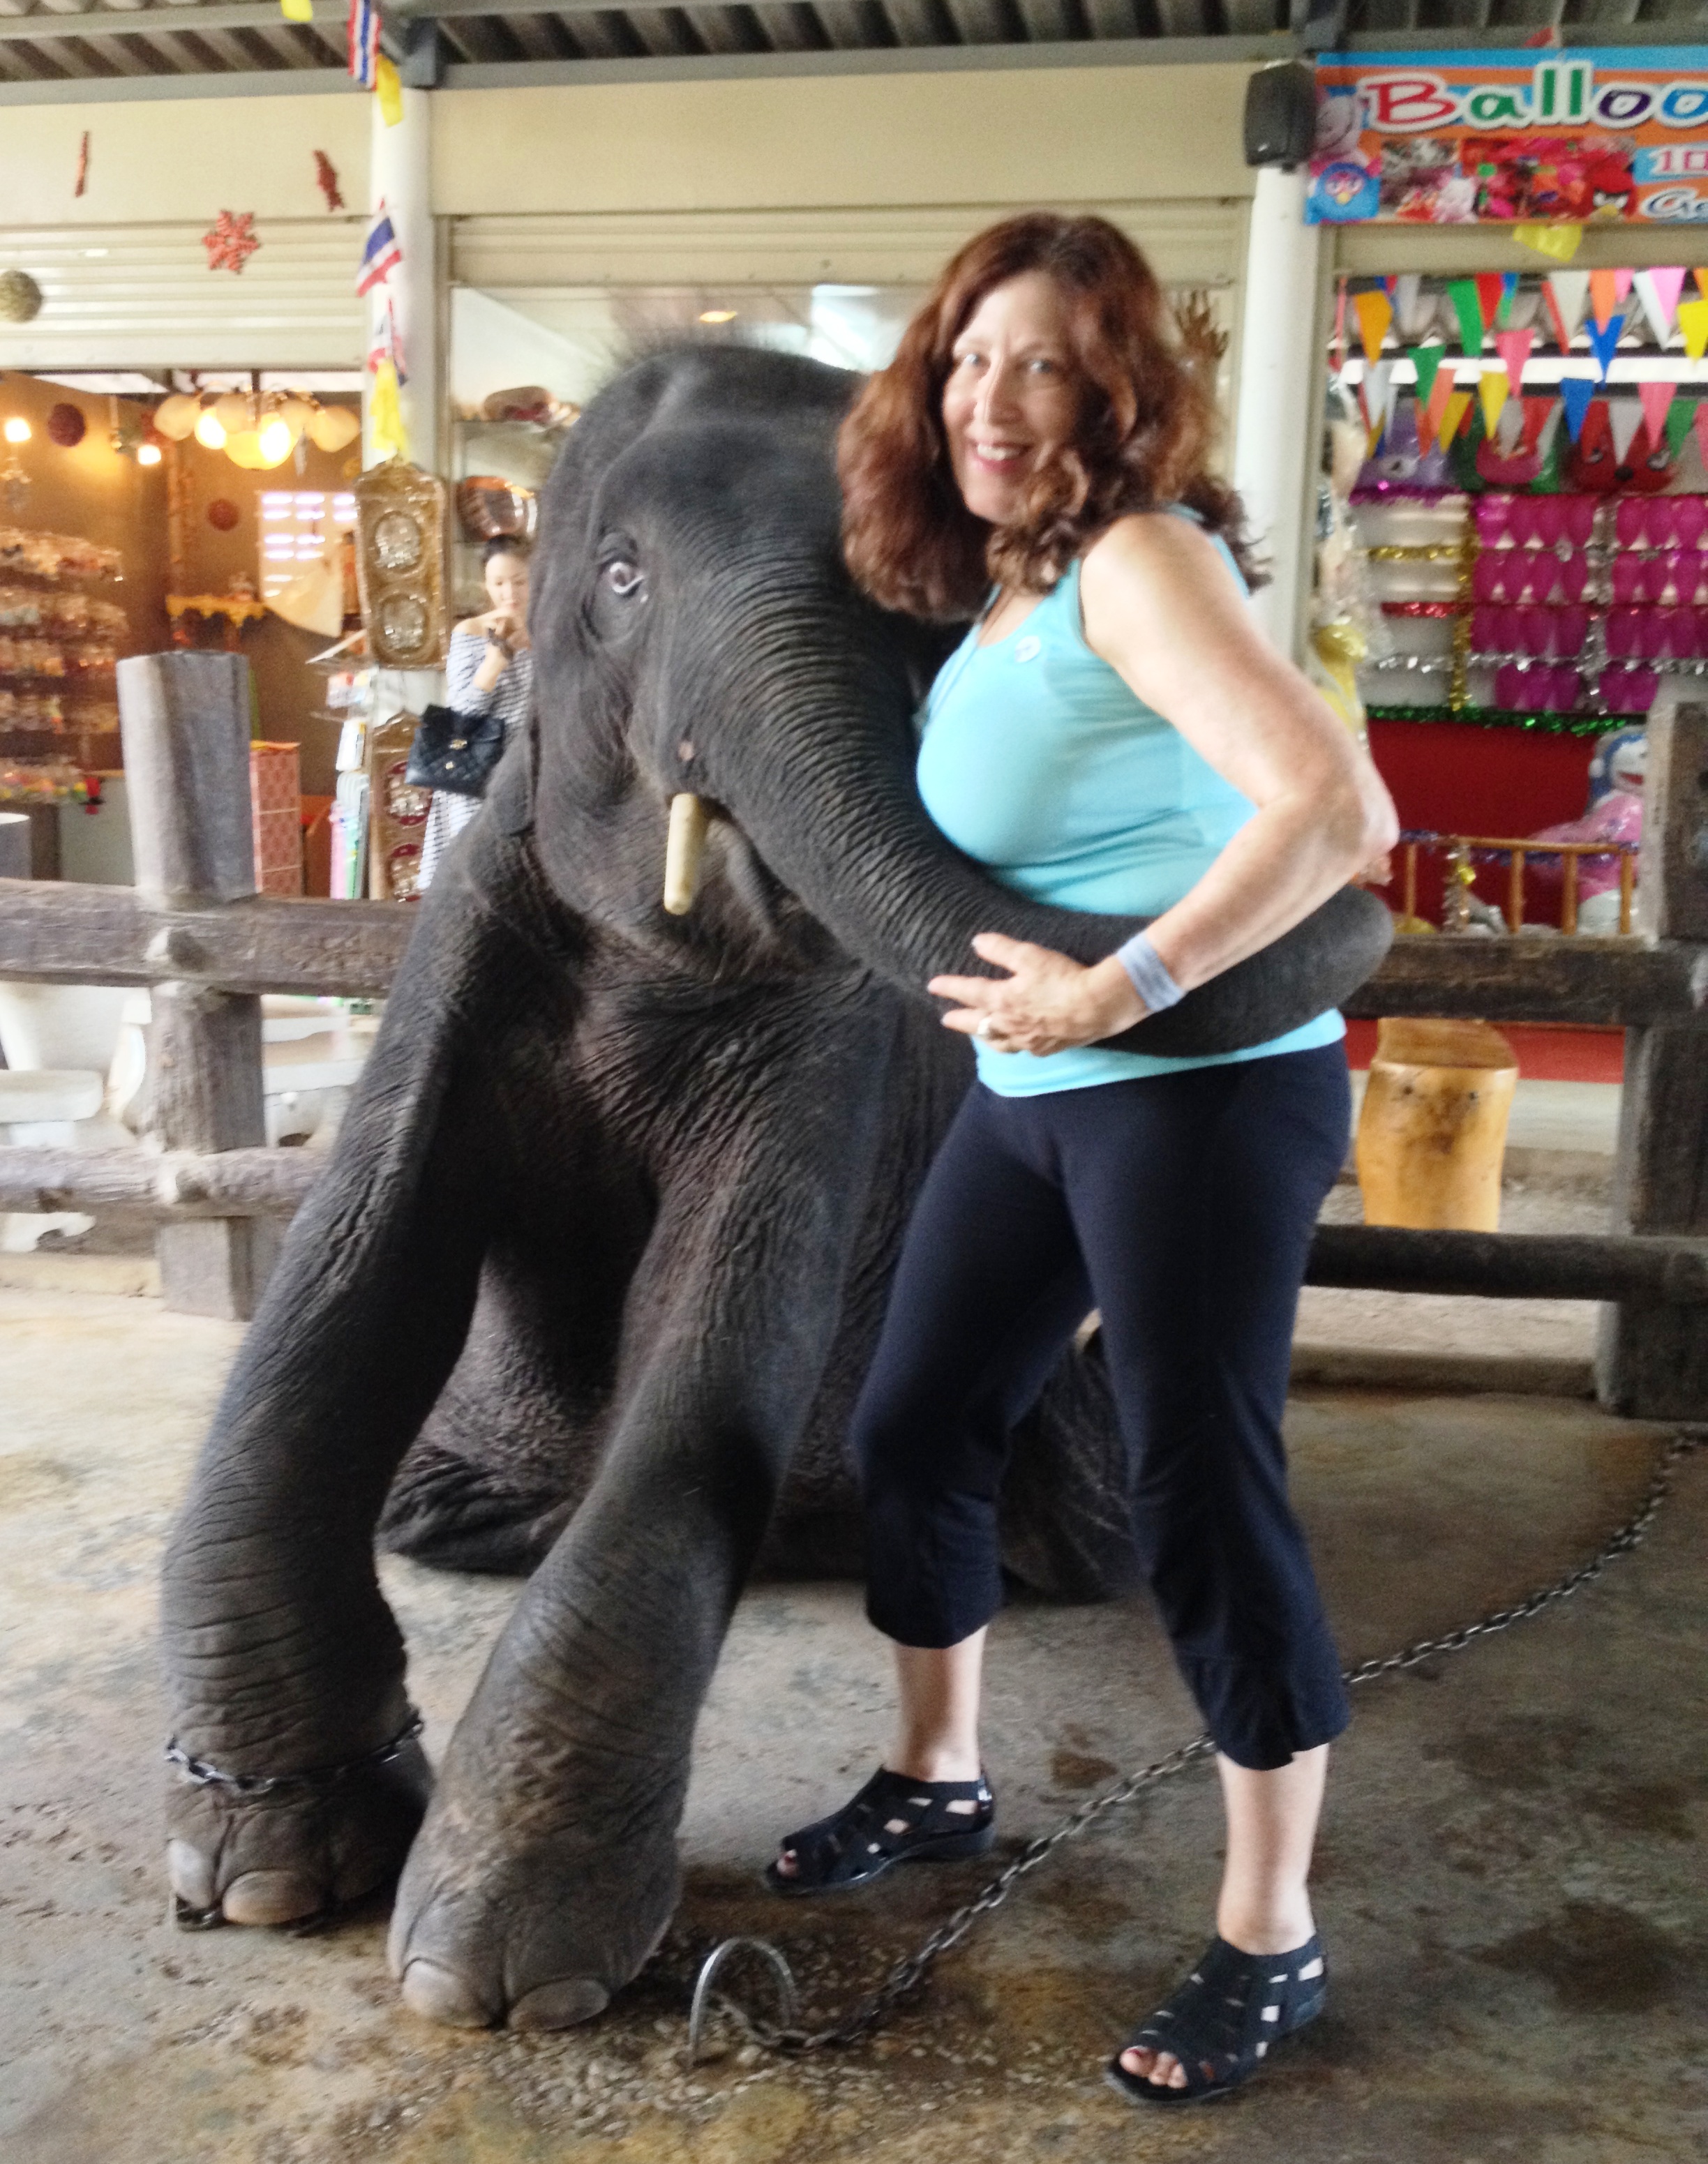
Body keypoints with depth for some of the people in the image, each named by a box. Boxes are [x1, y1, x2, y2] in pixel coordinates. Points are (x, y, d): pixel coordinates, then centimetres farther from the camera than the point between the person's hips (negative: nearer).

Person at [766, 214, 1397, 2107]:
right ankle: (937, 1781, 38)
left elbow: (1336, 808, -26)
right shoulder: (990, 593, 12)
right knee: (913, 1430, 14)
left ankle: (1270, 1940, 18)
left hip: (1203, 1094, -9)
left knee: (1199, 1493, -3)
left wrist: (1119, 991, -25)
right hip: (1032, 1095, 9)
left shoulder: (1137, 557, -14)